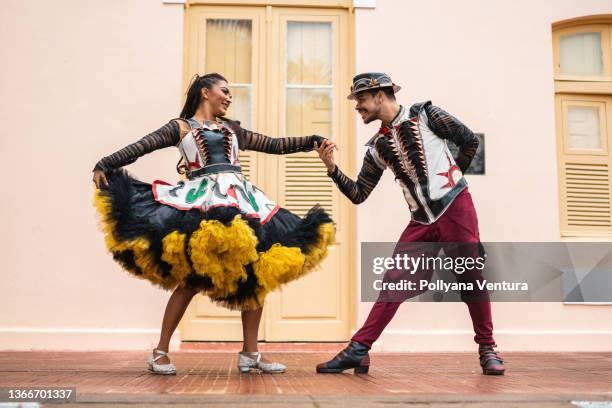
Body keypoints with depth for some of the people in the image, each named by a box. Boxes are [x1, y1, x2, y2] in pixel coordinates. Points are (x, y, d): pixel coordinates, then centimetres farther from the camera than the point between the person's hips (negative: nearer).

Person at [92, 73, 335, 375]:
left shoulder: (232, 129, 25)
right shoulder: (181, 127, 12)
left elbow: (273, 145, 26)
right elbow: (140, 147, 3)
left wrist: (310, 141, 18)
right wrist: (104, 165, -8)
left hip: (242, 202, 5)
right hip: (201, 203, -5)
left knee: (257, 276, -1)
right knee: (192, 280, -11)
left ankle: (250, 353, 9)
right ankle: (160, 352, 3)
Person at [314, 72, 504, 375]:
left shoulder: (423, 114, -1)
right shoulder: (377, 147, 11)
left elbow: (470, 141, 4)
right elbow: (358, 194, 10)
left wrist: (453, 176, 7)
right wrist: (332, 168, -2)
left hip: (455, 207, -4)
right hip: (421, 220, 4)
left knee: (470, 277, -3)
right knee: (393, 281, -4)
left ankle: (487, 349, 14)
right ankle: (358, 350, -4)